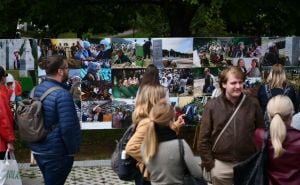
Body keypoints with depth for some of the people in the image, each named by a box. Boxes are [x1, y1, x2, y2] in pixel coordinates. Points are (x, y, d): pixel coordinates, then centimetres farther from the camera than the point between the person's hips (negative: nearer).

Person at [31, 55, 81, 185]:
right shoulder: (62, 94, -22)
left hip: (38, 149, 8)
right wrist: (72, 150, -10)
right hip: (56, 152, -8)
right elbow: (67, 128, -24)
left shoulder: (36, 90, 5)